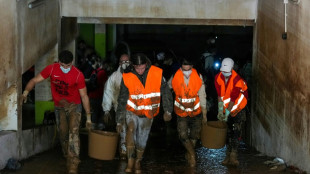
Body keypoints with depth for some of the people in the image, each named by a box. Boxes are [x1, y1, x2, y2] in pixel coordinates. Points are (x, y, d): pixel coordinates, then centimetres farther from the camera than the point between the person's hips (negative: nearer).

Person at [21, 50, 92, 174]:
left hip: (74, 106, -3)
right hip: (59, 107, 3)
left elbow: (84, 96, -10)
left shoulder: (78, 75, -17)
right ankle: (67, 157, 29)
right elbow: (35, 80, -6)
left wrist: (88, 116, -7)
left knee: (73, 133, -18)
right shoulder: (51, 69, -12)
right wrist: (25, 92, -18)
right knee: (63, 134, 6)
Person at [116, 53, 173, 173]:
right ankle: (130, 160, -21)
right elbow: (122, 100, -8)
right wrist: (119, 120, -6)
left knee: (142, 141, 9)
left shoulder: (157, 74, -15)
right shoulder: (127, 78, -16)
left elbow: (166, 93, -3)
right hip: (132, 111, -1)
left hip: (148, 114, 1)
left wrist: (168, 111, -1)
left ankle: (138, 162, 33)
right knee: (131, 129, -28)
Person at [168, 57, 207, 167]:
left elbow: (202, 96, -6)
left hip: (196, 112, 1)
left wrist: (204, 114, -2)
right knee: (183, 136, -8)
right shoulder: (175, 77, -14)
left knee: (194, 136, 12)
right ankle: (192, 154, 15)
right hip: (181, 112, -1)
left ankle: (189, 155, 35)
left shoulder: (198, 77, -13)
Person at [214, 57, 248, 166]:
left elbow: (233, 99, -24)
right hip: (226, 107, 5)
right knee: (228, 132, 7)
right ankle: (228, 155, 14)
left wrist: (227, 112, -25)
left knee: (236, 131, -12)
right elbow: (220, 95, -8)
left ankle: (233, 156, -13)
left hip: (238, 107, -4)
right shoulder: (218, 78, -8)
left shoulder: (237, 80, -23)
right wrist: (220, 110, -13)